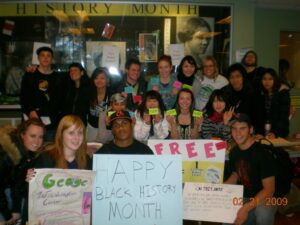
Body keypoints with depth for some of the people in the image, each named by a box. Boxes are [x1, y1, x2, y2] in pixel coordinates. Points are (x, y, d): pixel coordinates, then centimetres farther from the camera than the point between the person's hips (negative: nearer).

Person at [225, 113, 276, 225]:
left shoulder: (262, 153, -21)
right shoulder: (234, 152, 0)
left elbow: (269, 189, -24)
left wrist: (247, 208, -35)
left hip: (264, 199, -6)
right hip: (243, 197, 6)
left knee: (263, 212, -37)